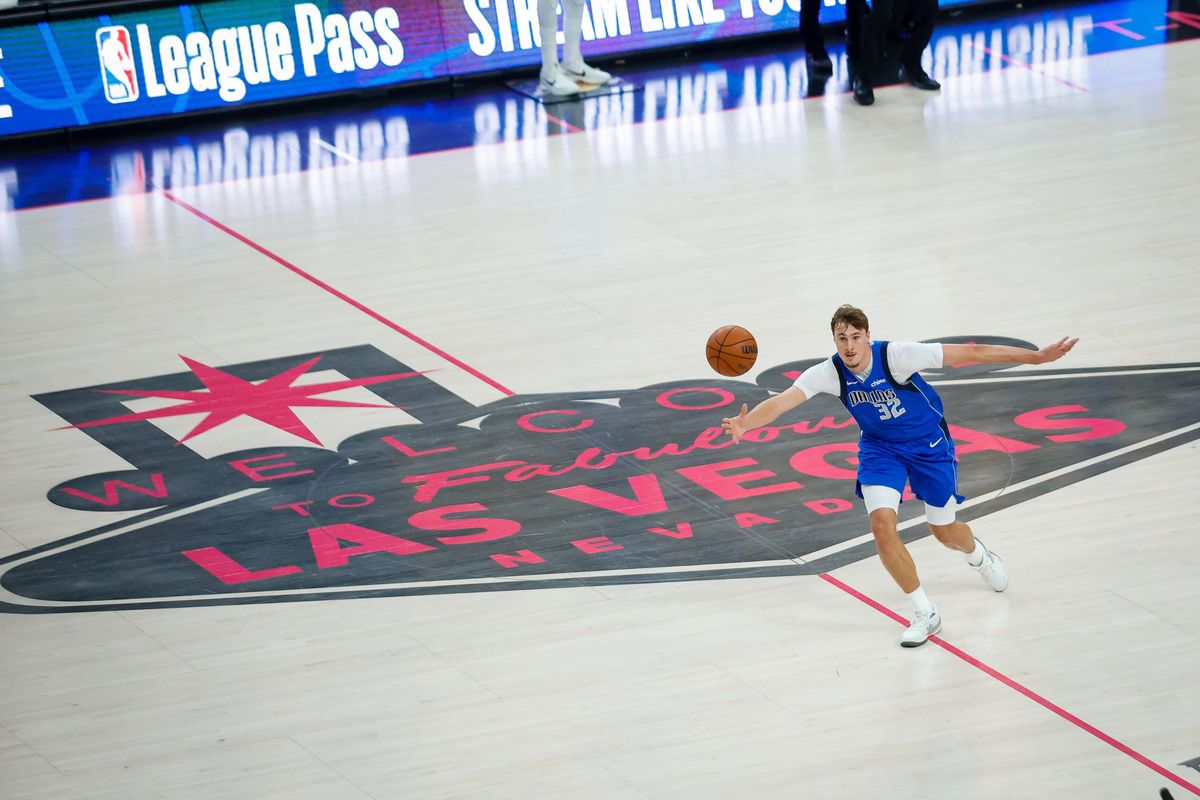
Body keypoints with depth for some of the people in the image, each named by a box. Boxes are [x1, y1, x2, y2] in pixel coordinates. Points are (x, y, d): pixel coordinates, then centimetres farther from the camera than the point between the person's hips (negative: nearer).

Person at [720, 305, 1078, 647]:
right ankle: (924, 614, -1)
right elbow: (781, 401, -34)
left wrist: (1036, 357, -29)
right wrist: (745, 423, -56)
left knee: (944, 532, 11)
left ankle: (978, 555, 52)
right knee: (882, 525, -19)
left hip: (928, 444, -2)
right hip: (880, 448, 2)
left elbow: (970, 353, -29)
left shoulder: (896, 356, -31)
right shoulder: (829, 373, -23)